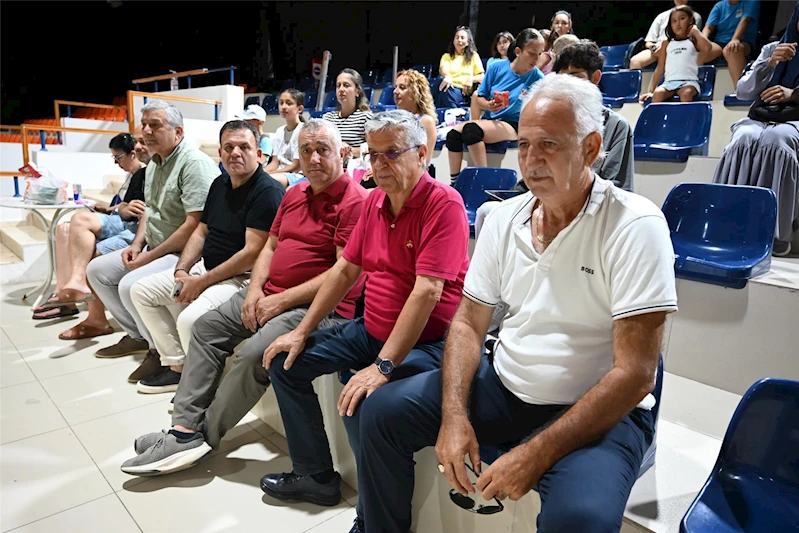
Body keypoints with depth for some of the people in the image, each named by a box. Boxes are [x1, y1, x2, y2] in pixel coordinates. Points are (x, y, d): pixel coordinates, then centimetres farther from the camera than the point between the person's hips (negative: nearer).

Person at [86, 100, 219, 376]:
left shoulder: (194, 163, -19)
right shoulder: (154, 164, 12)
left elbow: (195, 224, -26)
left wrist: (151, 257, -19)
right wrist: (137, 244, 8)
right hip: (152, 248, 10)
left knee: (131, 285, -27)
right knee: (97, 270, 10)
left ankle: (161, 350, -4)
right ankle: (137, 335, 19)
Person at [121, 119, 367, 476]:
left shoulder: (354, 201, -13)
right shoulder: (294, 194, 15)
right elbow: (270, 247, 19)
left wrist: (283, 300, -17)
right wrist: (255, 290, -1)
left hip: (319, 306, -9)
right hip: (269, 295, 9)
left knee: (253, 353, -27)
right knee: (206, 327, 5)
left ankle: (205, 435, -4)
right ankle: (185, 428, 3)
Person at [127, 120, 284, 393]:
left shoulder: (267, 191, -18)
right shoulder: (220, 184, 11)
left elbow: (253, 252, -24)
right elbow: (201, 231, 16)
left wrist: (202, 282, -19)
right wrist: (181, 271, -1)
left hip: (242, 277, -10)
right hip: (205, 267, 10)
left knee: (190, 319, -31)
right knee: (141, 290, 11)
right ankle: (177, 365, 14)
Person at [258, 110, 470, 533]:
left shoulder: (443, 204, -18)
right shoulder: (374, 202, 7)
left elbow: (427, 292, -26)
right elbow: (345, 270, 12)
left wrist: (382, 367, -29)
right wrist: (301, 332, 9)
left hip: (425, 342, -8)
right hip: (371, 329, 9)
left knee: (361, 403, -31)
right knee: (286, 360, 8)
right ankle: (316, 475, 19)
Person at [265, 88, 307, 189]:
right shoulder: (280, 131, 14)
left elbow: (296, 166, -11)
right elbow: (275, 162, 12)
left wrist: (265, 175, -14)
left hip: (297, 175, -7)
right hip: (280, 173, 7)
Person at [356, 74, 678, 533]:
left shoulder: (635, 226, -16)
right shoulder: (505, 218, 1)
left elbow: (636, 374, -19)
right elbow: (469, 322, 5)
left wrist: (537, 454, -23)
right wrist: (454, 415, -11)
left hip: (600, 411, -5)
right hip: (505, 388, 5)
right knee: (382, 411, -2)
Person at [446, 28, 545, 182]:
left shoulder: (537, 78, -6)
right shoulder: (497, 67, 0)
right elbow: (479, 99, 6)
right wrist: (488, 105, -15)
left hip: (514, 125, -4)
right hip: (491, 120, 4)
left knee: (471, 129, -30)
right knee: (453, 133, -20)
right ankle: (454, 182, -11)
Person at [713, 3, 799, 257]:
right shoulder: (773, 49, 18)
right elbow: (742, 91, 7)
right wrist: (770, 64, -7)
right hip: (760, 118, 2)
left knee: (775, 140, -38)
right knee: (745, 139, -36)